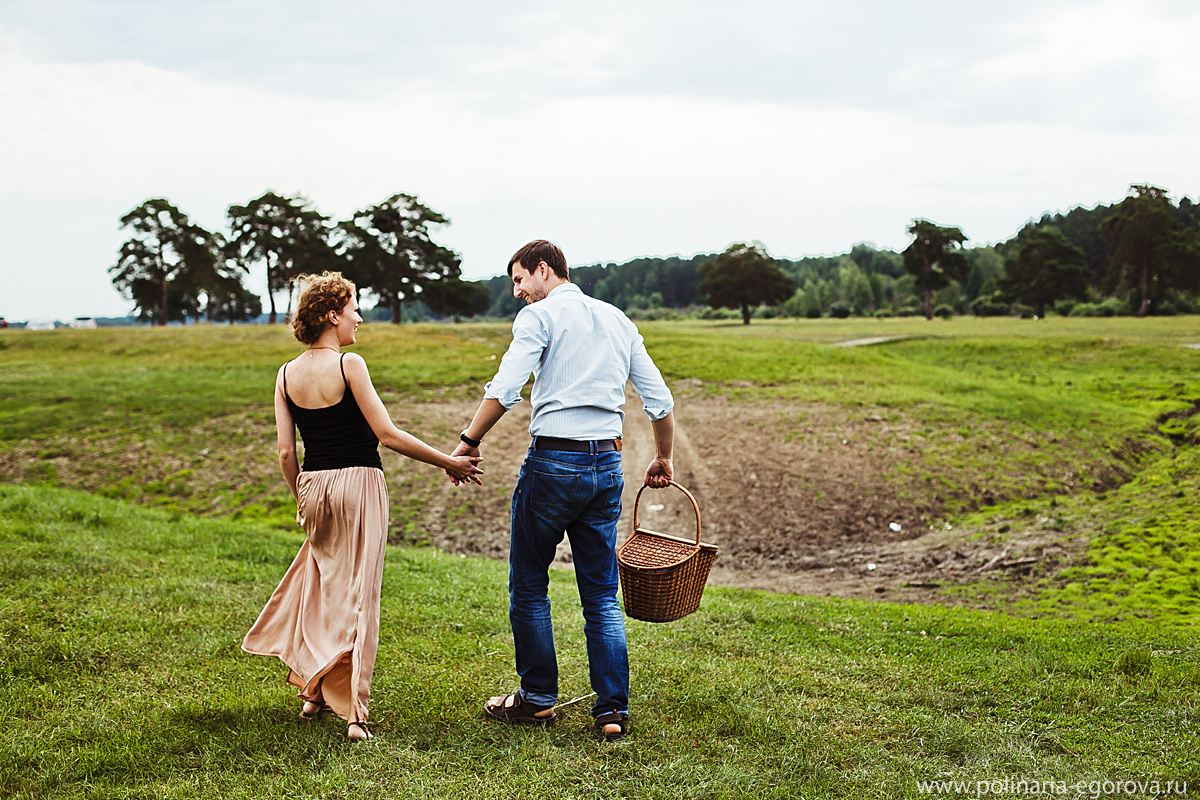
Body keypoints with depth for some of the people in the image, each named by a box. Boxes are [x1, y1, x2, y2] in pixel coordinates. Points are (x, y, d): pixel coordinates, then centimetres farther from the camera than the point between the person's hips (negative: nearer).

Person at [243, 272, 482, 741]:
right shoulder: (349, 365, -13)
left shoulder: (288, 375, 3)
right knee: (358, 593, 1)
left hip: (313, 486, 5)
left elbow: (285, 451, 4)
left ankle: (313, 690, 28)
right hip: (359, 483, -5)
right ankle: (352, 709, 0)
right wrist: (448, 462, -8)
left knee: (319, 582, 23)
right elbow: (387, 434, -15)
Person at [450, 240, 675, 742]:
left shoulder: (540, 315, -3)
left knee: (528, 586, 10)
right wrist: (663, 461, 26)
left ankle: (538, 699, 17)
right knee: (601, 596, 10)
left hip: (553, 461, -6)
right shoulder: (617, 320, 15)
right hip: (607, 464, 6)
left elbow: (505, 390, -17)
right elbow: (660, 402, 13)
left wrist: (469, 442, -7)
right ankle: (613, 711, 6)